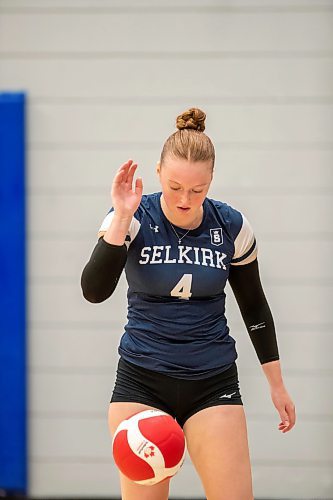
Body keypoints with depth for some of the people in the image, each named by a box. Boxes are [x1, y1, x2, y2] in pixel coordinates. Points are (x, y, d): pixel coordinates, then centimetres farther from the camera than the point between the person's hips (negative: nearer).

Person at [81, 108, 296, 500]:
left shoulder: (231, 226, -3)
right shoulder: (134, 218, -9)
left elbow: (254, 306, 10)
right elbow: (94, 291, -23)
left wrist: (276, 384, 12)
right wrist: (121, 217, -30)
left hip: (213, 382, 1)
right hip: (142, 379, -1)